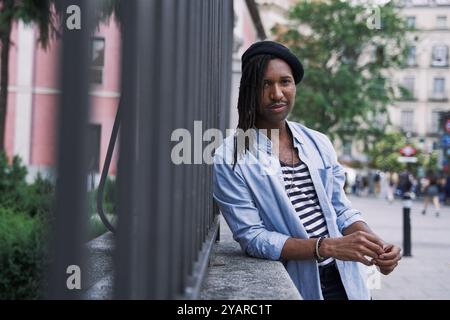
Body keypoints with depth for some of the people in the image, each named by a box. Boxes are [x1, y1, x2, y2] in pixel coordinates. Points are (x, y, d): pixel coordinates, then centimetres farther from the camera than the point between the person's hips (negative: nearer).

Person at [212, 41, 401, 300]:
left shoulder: (319, 143, 4)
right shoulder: (230, 159, -12)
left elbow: (341, 211, 8)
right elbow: (251, 237, -15)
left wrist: (375, 246, -11)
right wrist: (328, 247, -24)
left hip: (344, 281, 5)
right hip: (290, 288, -4)